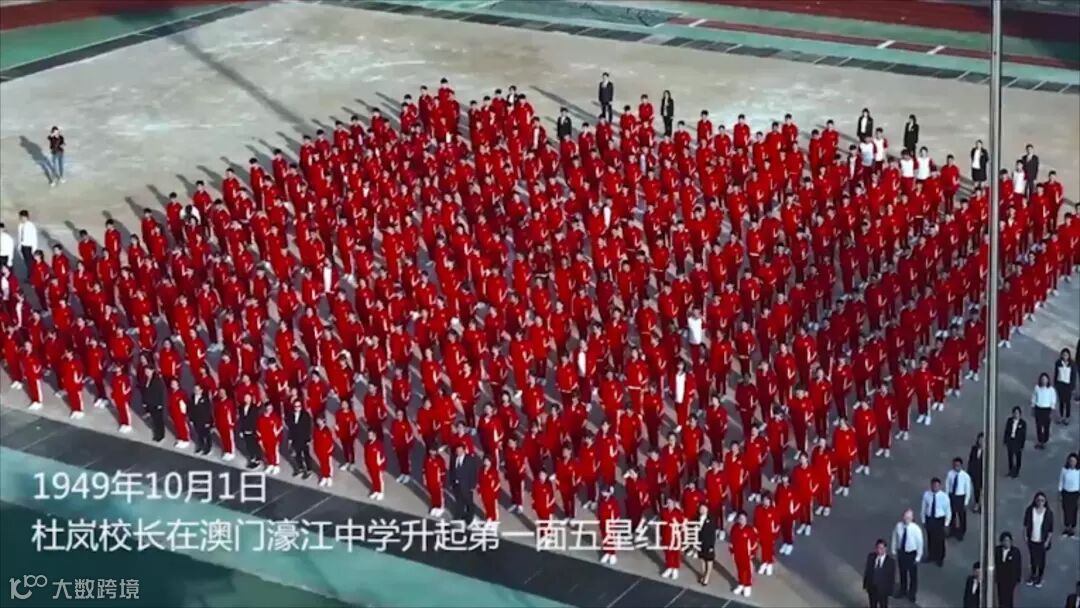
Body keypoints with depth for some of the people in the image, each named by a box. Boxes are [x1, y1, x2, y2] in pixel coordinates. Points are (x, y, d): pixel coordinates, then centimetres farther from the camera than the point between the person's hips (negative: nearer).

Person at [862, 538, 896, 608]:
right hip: (871, 588, 3)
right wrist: (865, 584, 4)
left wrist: (890, 591, -7)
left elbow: (892, 577, -10)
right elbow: (867, 570, 2)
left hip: (883, 589, -3)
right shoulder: (871, 556, -10)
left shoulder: (891, 561, -19)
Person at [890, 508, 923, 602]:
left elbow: (919, 543, -14)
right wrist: (894, 550, 4)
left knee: (913, 574, 17)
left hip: (912, 553, -3)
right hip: (901, 552, 3)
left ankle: (912, 593, 39)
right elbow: (895, 538, -1)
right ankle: (902, 590, 46)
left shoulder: (916, 528, -25)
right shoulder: (899, 526, -17)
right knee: (902, 572, 23)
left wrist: (918, 556, -9)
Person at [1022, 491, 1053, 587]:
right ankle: (1033, 575, 42)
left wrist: (1047, 541, -9)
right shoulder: (1029, 510, -12)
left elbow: (1051, 529, -8)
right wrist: (1025, 535, -2)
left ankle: (1040, 577, 36)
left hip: (1042, 541, -2)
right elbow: (1026, 524, 1)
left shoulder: (1048, 513, -16)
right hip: (1032, 540, 2)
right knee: (1032, 558, 19)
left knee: (1041, 559, 14)